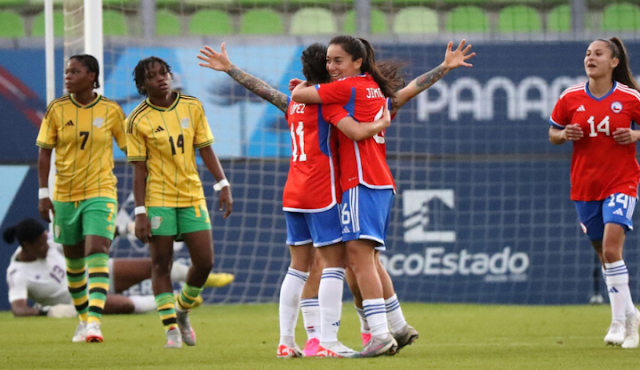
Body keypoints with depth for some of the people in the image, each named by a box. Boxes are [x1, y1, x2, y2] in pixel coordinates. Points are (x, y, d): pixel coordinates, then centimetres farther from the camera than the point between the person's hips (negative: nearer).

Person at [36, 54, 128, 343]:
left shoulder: (111, 111, -3)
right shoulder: (57, 109, -1)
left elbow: (130, 149, 6)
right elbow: (45, 152, 2)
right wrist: (43, 194, -3)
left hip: (100, 193, -3)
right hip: (65, 196, 3)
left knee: (97, 254, -19)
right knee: (74, 262, 12)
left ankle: (94, 322, -26)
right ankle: (83, 319, 30)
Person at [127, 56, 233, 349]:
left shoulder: (192, 107, 4)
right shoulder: (137, 121, -5)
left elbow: (205, 149, 8)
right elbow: (139, 169, -5)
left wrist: (223, 185, 0)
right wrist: (140, 212, -9)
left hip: (192, 196, 3)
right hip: (158, 200, -3)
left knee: (204, 262, 0)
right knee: (161, 264, -3)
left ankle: (182, 311, 25)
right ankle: (171, 328, 5)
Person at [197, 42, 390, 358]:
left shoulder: (294, 102, 14)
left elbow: (262, 89, 26)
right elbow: (357, 132, -20)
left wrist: (229, 69, 40)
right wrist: (380, 125, -2)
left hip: (293, 191, 8)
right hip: (322, 191, -8)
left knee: (300, 266, 11)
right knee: (334, 263, -7)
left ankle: (286, 341, 9)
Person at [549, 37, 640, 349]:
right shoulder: (571, 98, 0)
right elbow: (553, 133, 10)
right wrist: (564, 135, -12)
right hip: (585, 186, 4)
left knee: (611, 248, -19)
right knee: (603, 254, 10)